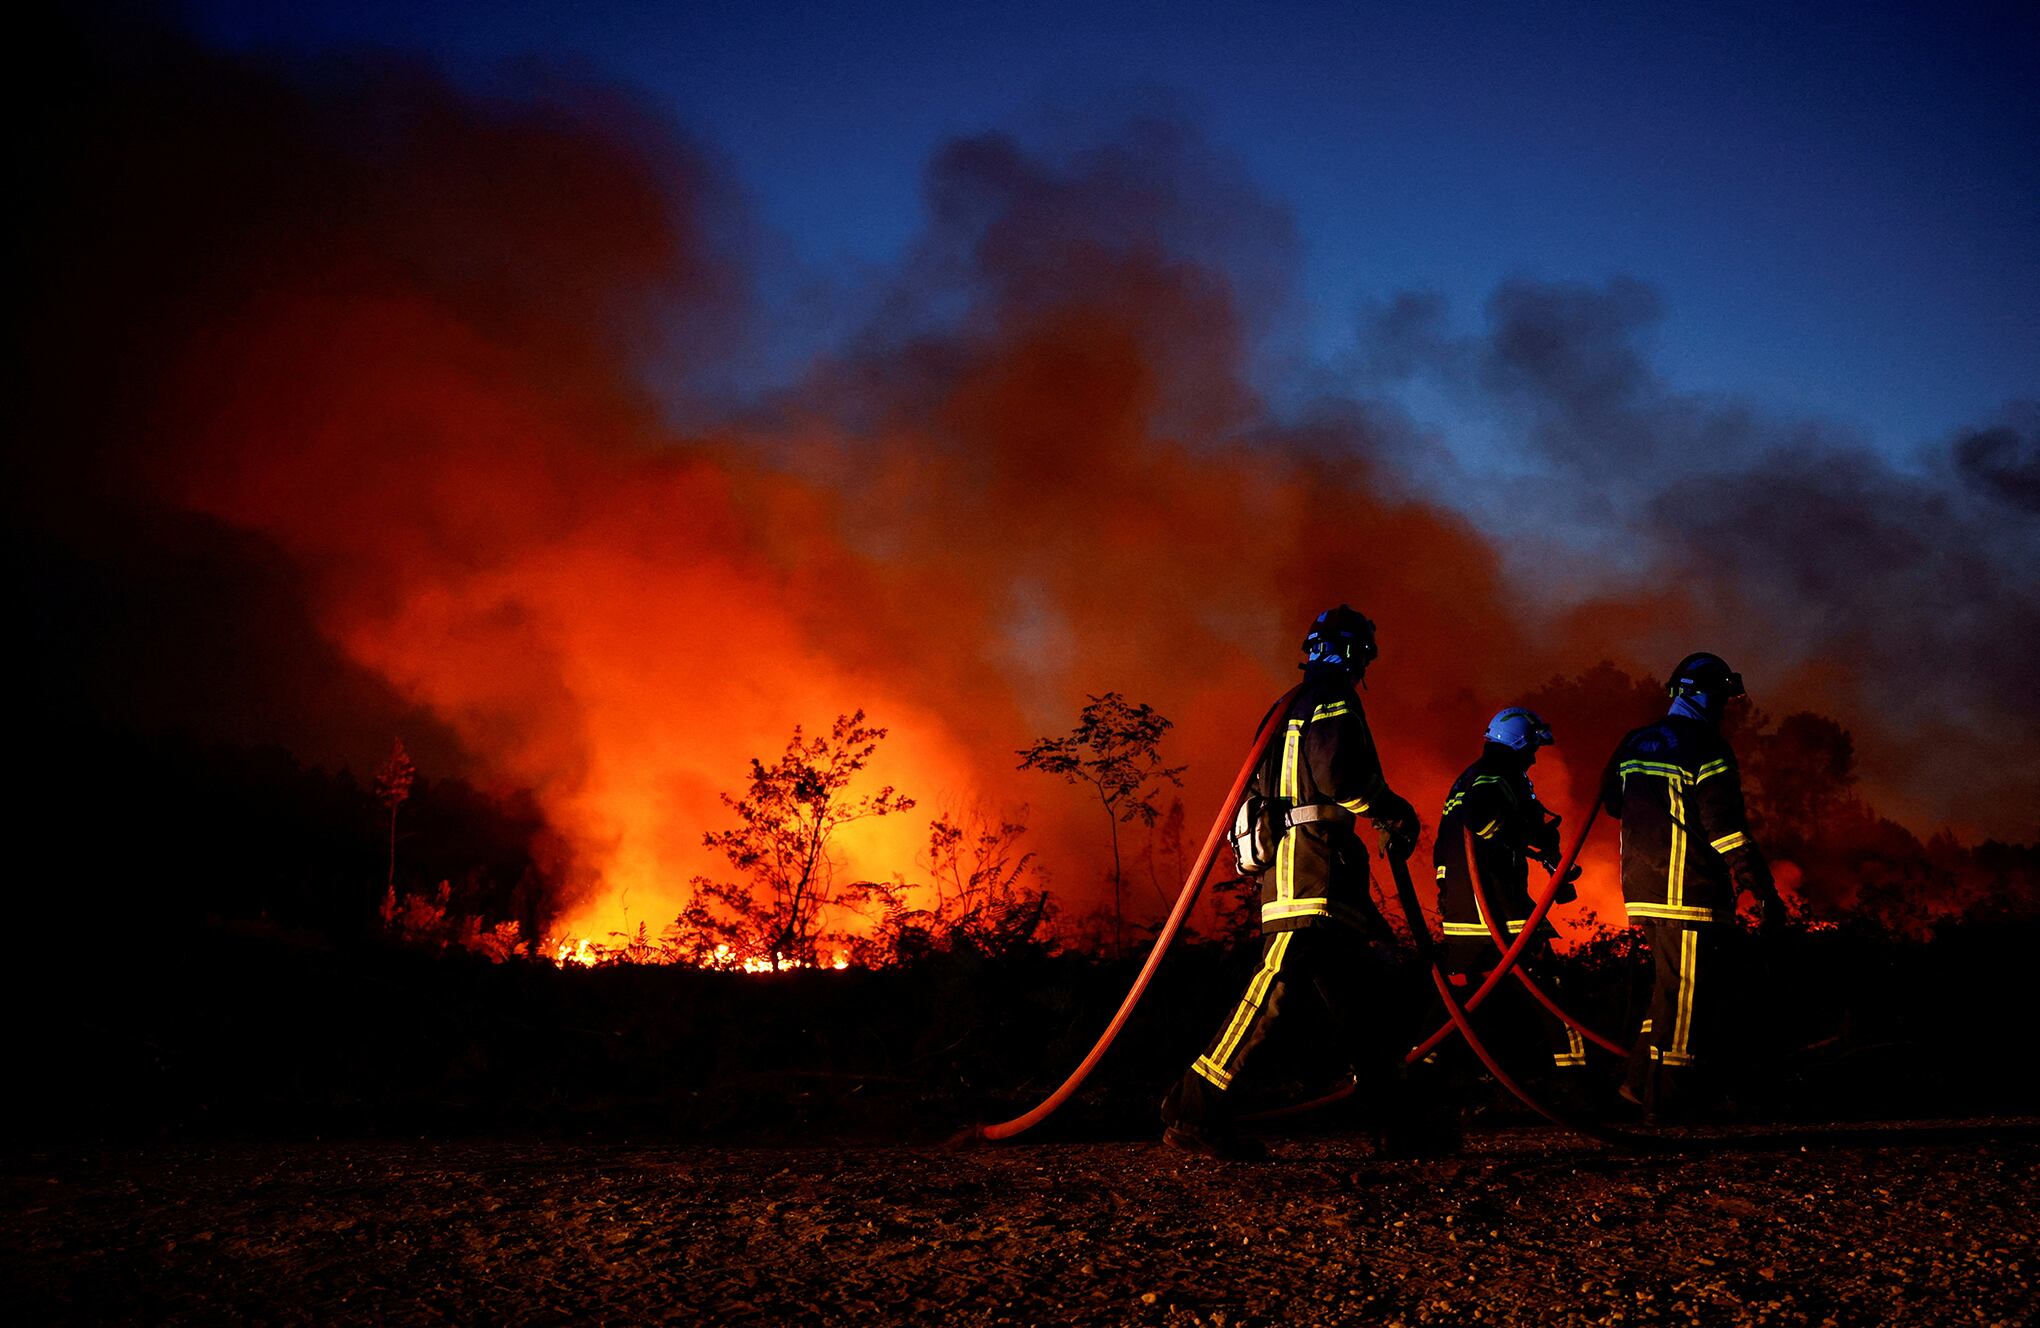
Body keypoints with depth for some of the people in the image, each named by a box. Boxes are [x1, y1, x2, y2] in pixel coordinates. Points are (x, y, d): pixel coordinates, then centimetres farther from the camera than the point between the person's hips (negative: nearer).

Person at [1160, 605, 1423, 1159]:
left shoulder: (1294, 708, 25)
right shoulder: (1334, 698, -3)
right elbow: (1336, 772, -19)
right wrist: (1392, 809, -6)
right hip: (1311, 862, -11)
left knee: (1356, 986, 9)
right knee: (1278, 980, -18)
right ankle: (1195, 1109, -23)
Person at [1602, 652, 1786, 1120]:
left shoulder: (1636, 744, 11)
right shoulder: (1706, 748, -12)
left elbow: (1612, 800, 23)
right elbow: (1726, 827, -17)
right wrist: (1763, 888, -15)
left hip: (1643, 887, 8)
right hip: (1689, 887, -8)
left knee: (1669, 982, 19)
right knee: (1686, 992, -2)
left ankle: (1643, 1080, 18)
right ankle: (1668, 1095, 0)